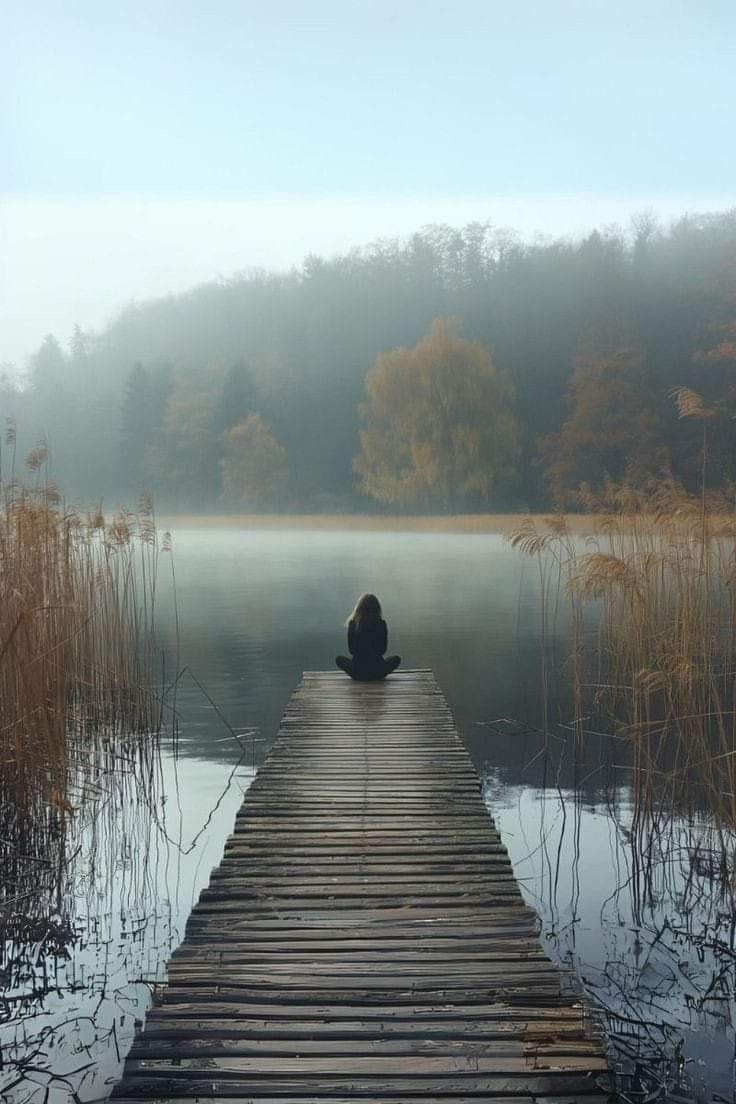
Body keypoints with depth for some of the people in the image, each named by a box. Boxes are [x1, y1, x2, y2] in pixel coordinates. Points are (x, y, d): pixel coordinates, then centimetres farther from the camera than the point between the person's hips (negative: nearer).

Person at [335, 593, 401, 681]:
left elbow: (351, 650, 4)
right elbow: (383, 649, 2)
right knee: (396, 658, 28)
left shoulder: (353, 624, -5)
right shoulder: (381, 624, -8)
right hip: (378, 672, -1)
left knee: (339, 659, 30)